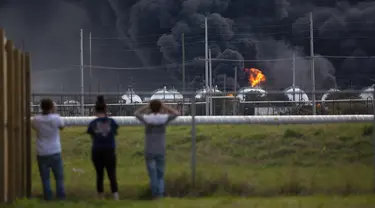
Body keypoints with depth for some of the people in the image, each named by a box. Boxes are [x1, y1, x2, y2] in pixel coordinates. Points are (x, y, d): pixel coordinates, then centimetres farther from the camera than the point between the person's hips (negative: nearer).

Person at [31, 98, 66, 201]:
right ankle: (61, 196, 8)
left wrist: (42, 114, 12)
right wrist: (54, 112, 13)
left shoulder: (36, 119, -7)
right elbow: (62, 126, 11)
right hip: (55, 152, -1)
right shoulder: (56, 118, -11)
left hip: (42, 153, 1)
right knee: (59, 176, 10)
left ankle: (48, 196, 3)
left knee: (45, 177, 6)